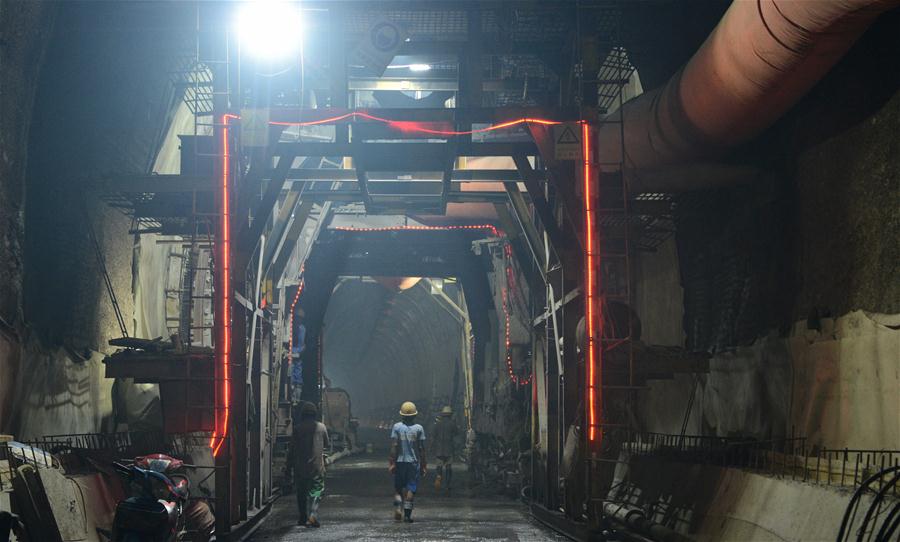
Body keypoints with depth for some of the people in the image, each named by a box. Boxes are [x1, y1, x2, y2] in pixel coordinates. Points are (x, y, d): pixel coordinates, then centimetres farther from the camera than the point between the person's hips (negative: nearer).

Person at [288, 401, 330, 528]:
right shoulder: (321, 427, 0)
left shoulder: (297, 428, -4)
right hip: (317, 466, 0)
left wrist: (289, 464, 6)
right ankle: (313, 515, -19)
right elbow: (326, 443, 14)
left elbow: (292, 448, -2)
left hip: (300, 466, 0)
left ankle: (303, 518, 17)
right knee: (315, 491, 0)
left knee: (301, 492, 13)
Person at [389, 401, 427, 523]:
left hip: (399, 462, 0)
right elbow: (421, 449, -1)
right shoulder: (419, 428, -2)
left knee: (398, 487, 12)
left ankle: (397, 509, -7)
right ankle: (407, 514, -1)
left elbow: (394, 446, -8)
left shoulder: (396, 427, -3)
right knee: (411, 488, 3)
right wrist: (423, 465, 5)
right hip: (414, 462, 0)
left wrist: (392, 462, -5)